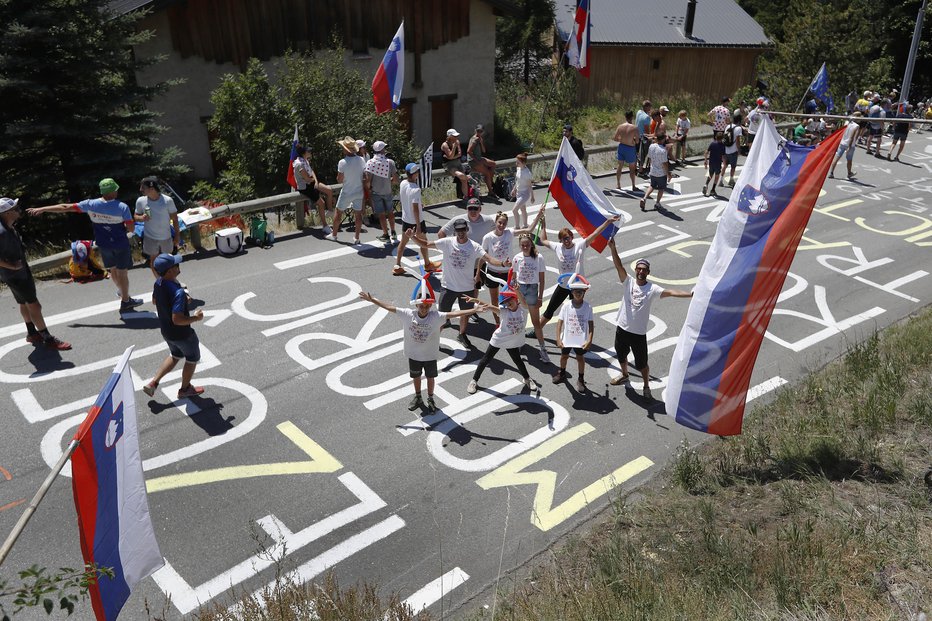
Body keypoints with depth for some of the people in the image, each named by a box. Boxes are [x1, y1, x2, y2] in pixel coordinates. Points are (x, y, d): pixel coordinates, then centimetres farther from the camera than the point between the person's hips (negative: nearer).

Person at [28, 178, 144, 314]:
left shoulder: (91, 204, -10)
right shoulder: (122, 207, -20)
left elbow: (65, 207, -4)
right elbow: (131, 228, -20)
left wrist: (42, 209, 6)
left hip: (104, 245, 4)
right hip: (121, 245, -4)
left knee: (113, 269, 24)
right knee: (122, 272, 6)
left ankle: (123, 292, 46)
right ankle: (125, 302, 15)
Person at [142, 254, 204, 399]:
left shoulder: (158, 283, -8)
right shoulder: (178, 292, -35)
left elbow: (154, 301, 11)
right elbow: (177, 319, -36)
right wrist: (196, 318, -20)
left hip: (166, 331, 8)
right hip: (182, 334, -8)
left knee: (176, 355, 31)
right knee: (193, 358, 19)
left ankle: (153, 383, 27)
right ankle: (185, 389, 37)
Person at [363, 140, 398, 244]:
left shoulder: (370, 163, -13)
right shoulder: (390, 162, -10)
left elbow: (367, 180, -18)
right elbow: (396, 180, -9)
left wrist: (368, 189, 0)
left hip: (376, 192, -1)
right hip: (387, 191, 1)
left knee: (381, 214, 7)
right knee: (390, 212, 18)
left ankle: (386, 235, 15)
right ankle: (393, 233, 23)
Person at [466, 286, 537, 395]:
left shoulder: (523, 309, -16)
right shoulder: (504, 310, -19)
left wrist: (517, 290, -57)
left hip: (513, 342, 1)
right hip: (498, 339, -1)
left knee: (518, 360, 18)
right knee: (486, 360, 8)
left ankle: (527, 379, 43)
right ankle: (474, 380, 22)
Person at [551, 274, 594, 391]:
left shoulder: (588, 307, -12)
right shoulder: (566, 305, -12)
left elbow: (591, 325, -10)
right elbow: (560, 322, -10)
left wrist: (589, 340, -18)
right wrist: (558, 339, -14)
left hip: (581, 340, -1)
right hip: (567, 339, 1)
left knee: (580, 358, 12)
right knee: (564, 356, 21)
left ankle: (581, 379, 31)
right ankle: (562, 374, 47)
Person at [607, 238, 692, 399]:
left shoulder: (652, 289, -9)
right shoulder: (628, 282, -7)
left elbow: (670, 292, -21)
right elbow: (619, 266, -19)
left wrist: (690, 294, -36)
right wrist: (612, 248, -33)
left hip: (639, 333, -2)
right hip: (622, 328, 2)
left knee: (641, 363, 5)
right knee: (621, 355, 24)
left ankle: (646, 386, 30)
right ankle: (624, 375, 53)